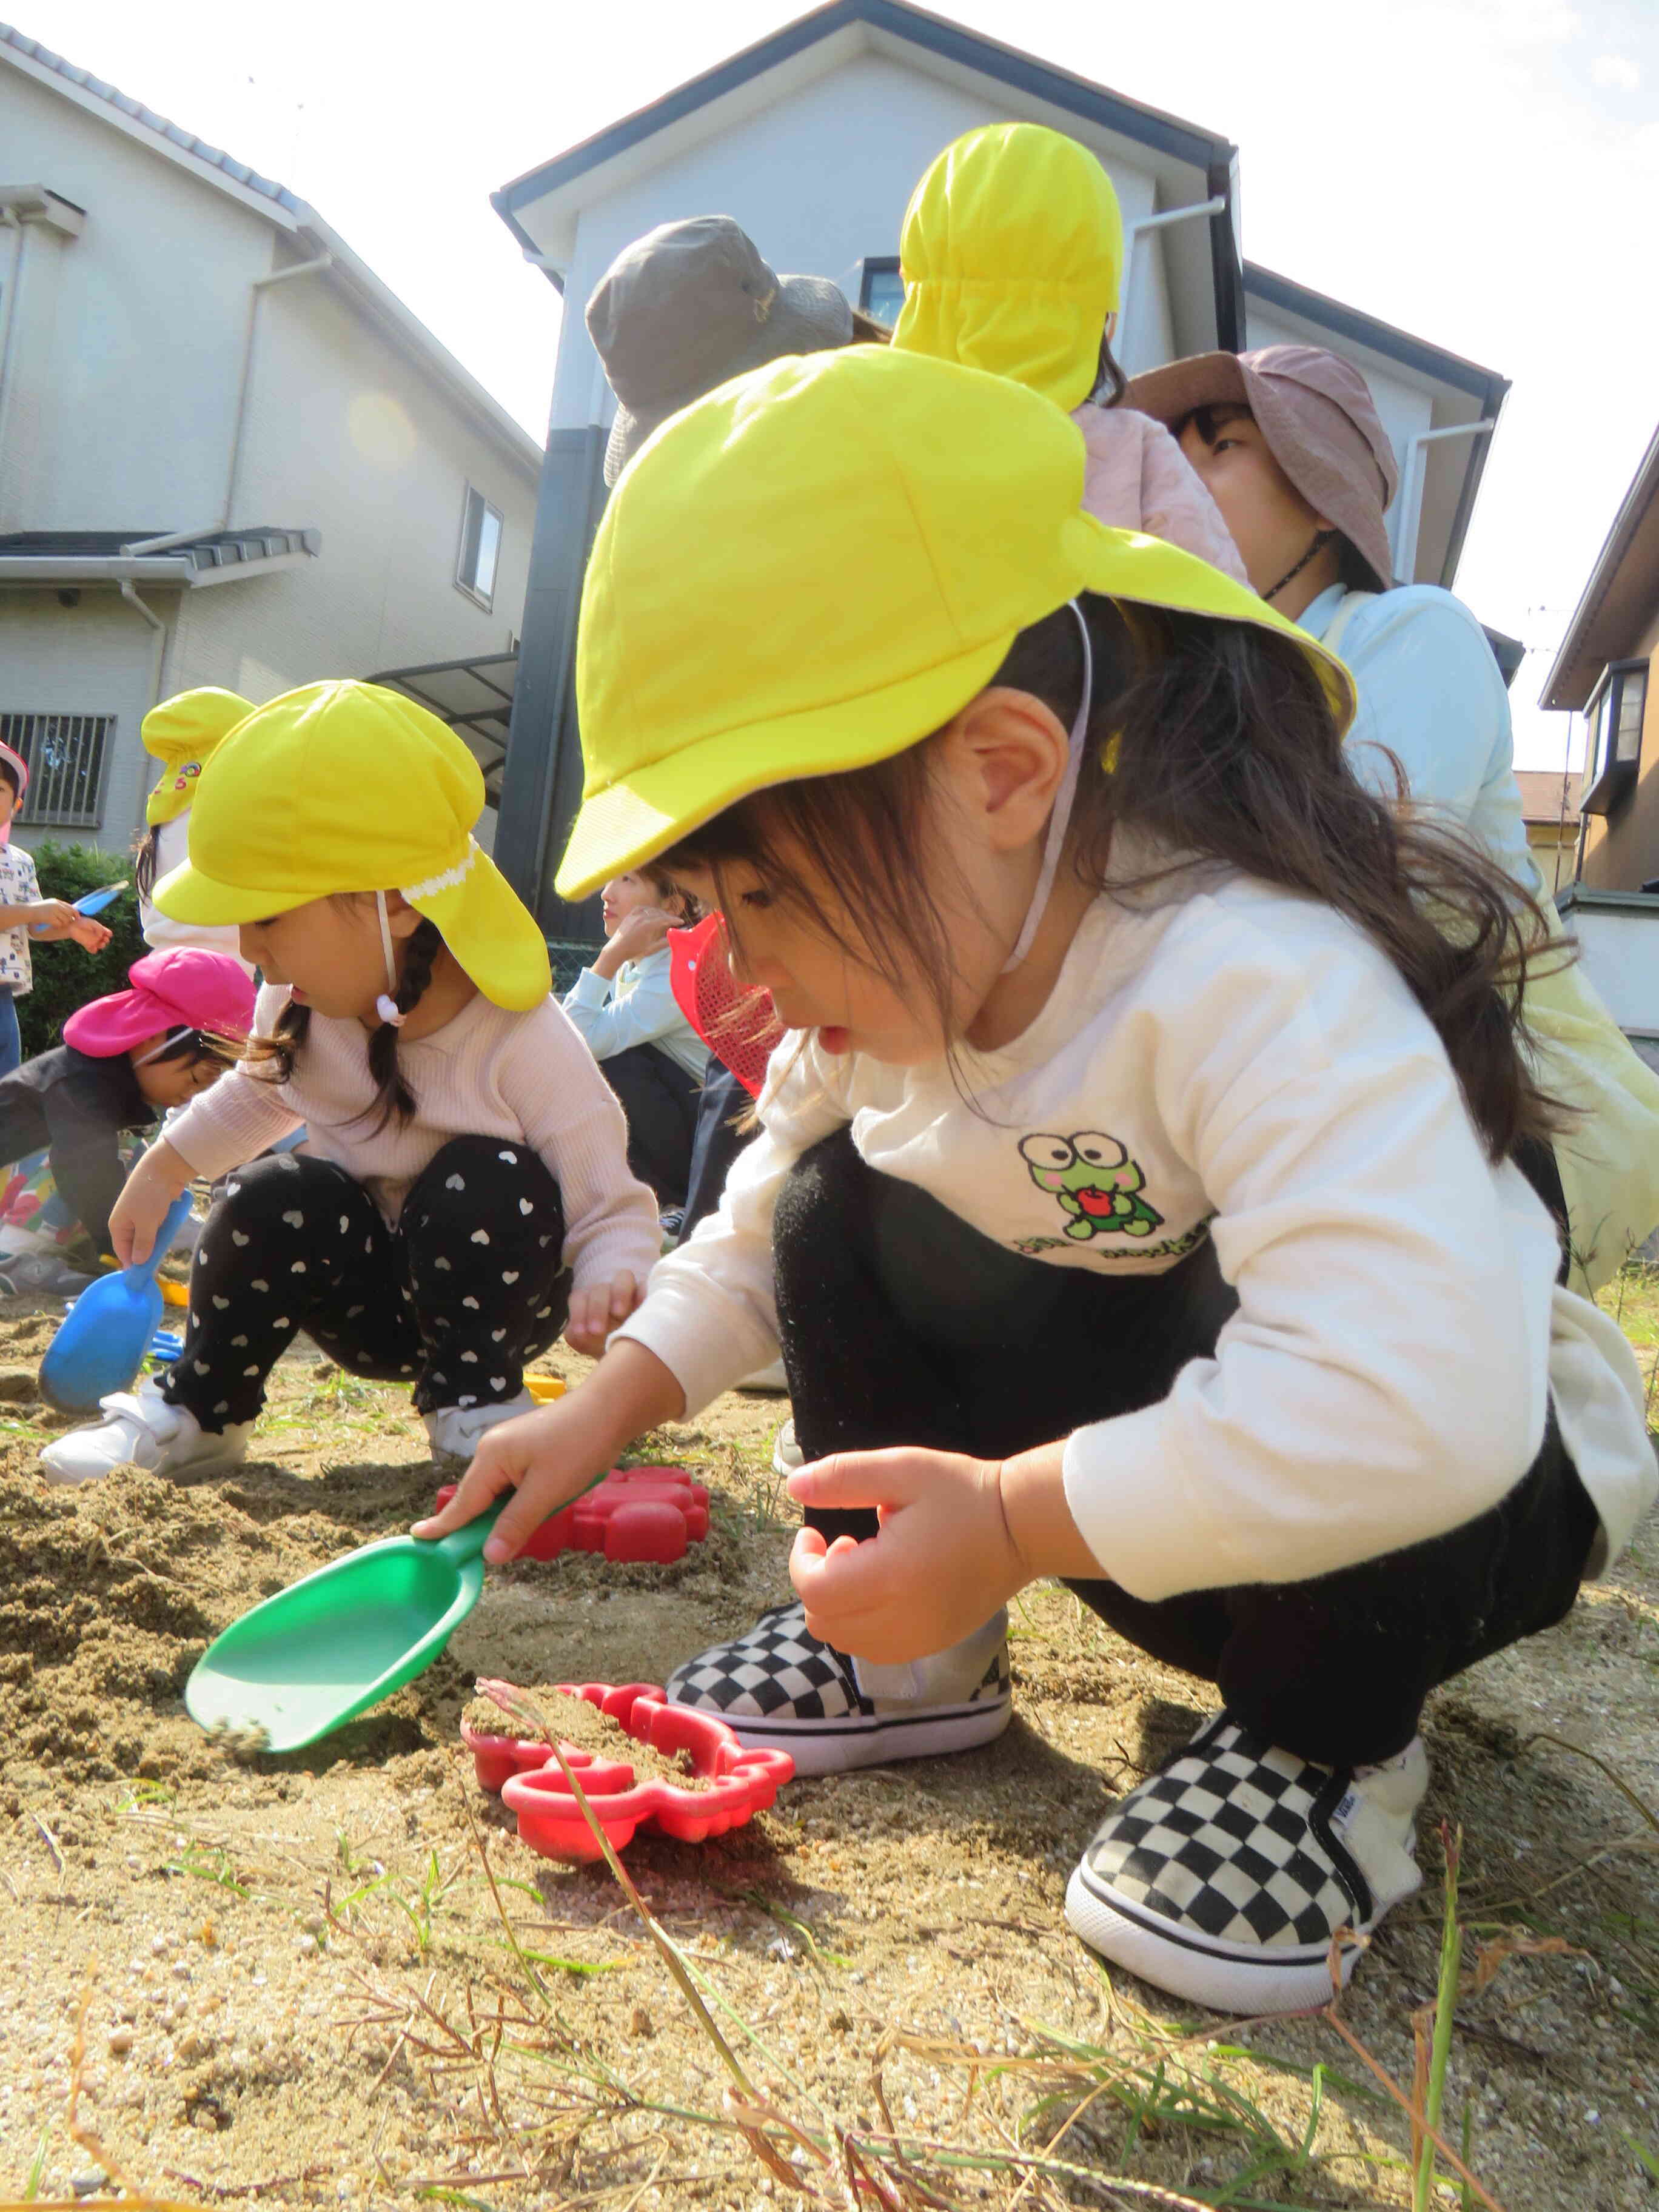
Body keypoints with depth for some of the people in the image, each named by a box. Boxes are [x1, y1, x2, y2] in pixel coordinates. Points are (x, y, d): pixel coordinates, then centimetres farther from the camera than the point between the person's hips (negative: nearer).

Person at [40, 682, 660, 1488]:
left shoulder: (524, 1044, -30)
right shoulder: (303, 1006, -12)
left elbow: (614, 1209, -24)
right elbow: (267, 1091, 14)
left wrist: (607, 1285, -44)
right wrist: (165, 1166, 10)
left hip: (498, 1287, -3)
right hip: (374, 1296, 4)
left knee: (488, 1183, -33)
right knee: (273, 1198, -25)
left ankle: (476, 1398, -10)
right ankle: (200, 1408, -3)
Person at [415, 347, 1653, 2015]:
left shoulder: (1253, 985, -37)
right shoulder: (899, 970, -10)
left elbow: (1414, 1404, -49)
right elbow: (764, 1219, 8)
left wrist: (1010, 1525, -40)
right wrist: (605, 1411, 0)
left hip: (1478, 1481, -6)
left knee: (1228, 1315, -38)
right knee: (845, 1211, -7)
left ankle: (1324, 1753, -10)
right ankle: (903, 1657, 7)